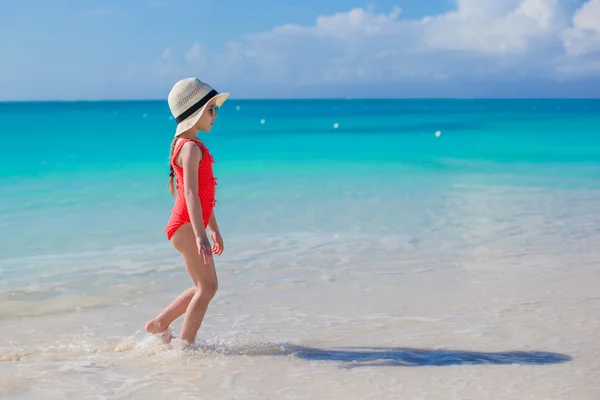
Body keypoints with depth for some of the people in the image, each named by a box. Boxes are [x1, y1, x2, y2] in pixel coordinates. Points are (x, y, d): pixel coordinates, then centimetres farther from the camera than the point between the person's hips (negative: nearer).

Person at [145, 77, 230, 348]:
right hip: (186, 225, -10)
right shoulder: (191, 147, -14)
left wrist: (214, 229, 26)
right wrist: (200, 235, -32)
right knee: (208, 286, -8)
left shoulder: (195, 147, 18)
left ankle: (159, 324, 26)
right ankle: (185, 344, -4)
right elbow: (190, 193, -25)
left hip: (190, 226, 10)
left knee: (204, 287, 16)